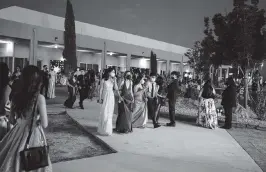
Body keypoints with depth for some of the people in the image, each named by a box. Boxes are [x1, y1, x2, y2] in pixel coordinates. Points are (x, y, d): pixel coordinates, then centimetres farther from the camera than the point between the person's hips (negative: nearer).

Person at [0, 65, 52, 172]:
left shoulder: (16, 97, -6)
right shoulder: (39, 98, -19)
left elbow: (12, 120, 6)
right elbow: (44, 124, -17)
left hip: (17, 133, 4)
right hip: (33, 135, -4)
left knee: (12, 163, 20)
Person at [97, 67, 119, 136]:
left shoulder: (113, 80, 5)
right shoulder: (103, 80, -5)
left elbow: (116, 89, -3)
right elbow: (101, 90, -3)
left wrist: (115, 81, -7)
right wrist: (100, 98, -6)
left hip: (111, 98, 4)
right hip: (105, 97, -4)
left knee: (110, 113, 8)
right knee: (104, 113, -2)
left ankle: (108, 129, 18)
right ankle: (103, 130, 9)